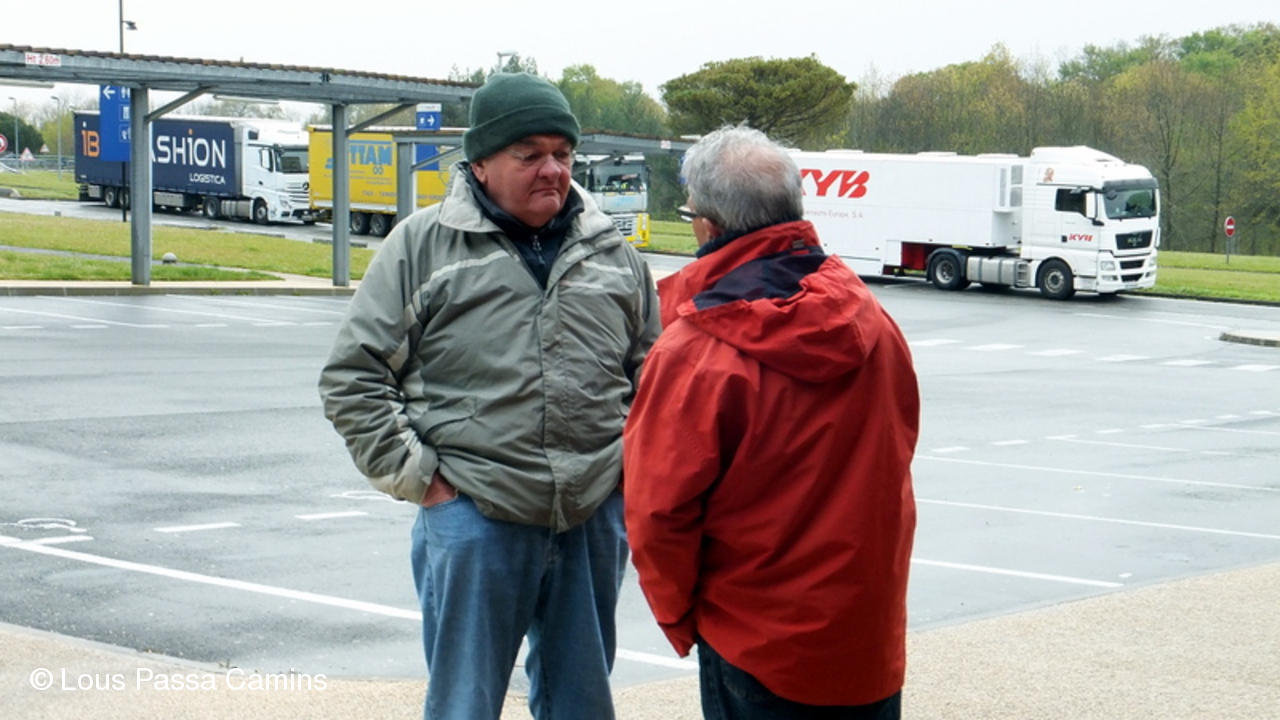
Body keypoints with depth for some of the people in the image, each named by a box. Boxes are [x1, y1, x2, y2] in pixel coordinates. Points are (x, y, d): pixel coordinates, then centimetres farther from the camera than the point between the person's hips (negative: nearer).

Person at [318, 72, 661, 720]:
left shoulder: (609, 251, 10)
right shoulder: (422, 245, -1)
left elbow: (651, 369, 22)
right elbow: (351, 376, -1)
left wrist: (633, 461, 10)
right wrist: (415, 476, -5)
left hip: (595, 516, 4)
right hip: (472, 517, -3)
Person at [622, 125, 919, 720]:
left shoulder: (693, 353, -20)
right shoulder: (869, 319, -3)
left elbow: (658, 511, -16)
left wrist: (680, 614, 1)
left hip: (758, 649, -5)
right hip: (874, 635, 5)